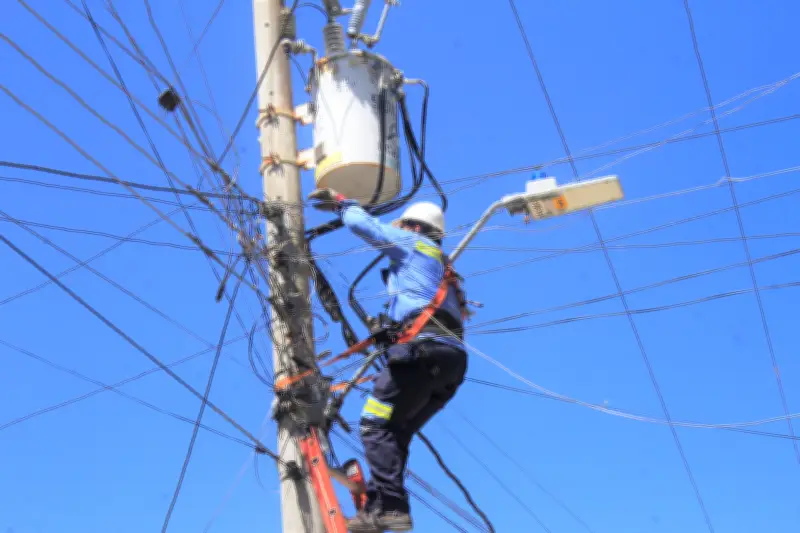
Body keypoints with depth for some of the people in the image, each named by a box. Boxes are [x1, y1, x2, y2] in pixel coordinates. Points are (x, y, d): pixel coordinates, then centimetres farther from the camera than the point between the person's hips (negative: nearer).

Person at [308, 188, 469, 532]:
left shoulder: (412, 243, 13)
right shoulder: (441, 266, 36)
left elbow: (363, 225, 7)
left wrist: (342, 203, 26)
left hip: (425, 350, -9)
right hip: (452, 358, 9)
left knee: (375, 425, -11)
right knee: (394, 432, 9)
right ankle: (383, 505, 0)